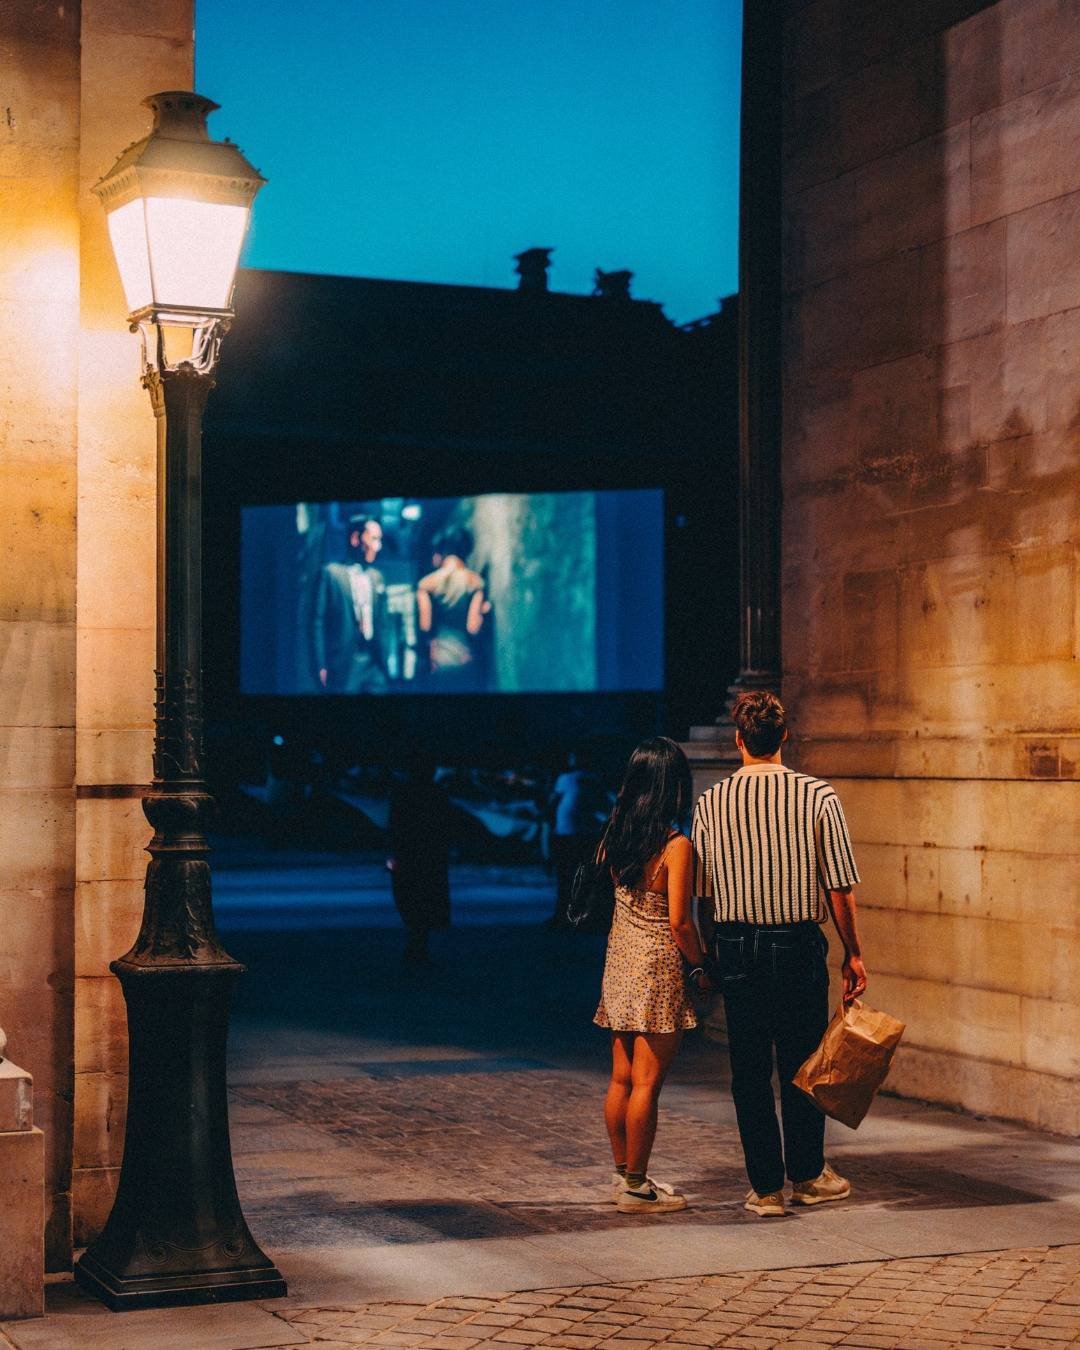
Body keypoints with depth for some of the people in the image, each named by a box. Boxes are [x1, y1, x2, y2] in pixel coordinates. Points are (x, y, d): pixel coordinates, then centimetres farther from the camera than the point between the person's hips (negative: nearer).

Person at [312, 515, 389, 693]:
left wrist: (384, 660, 11)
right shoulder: (331, 573, -2)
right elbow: (318, 623, -5)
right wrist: (321, 666, -10)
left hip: (375, 666, 5)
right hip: (344, 666, -5)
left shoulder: (377, 577, 15)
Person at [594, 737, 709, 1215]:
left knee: (622, 1077, 13)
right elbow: (678, 922, -16)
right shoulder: (675, 846, -15)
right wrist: (702, 963, -3)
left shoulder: (613, 837, 4)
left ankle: (623, 1173, 22)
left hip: (619, 959, 7)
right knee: (647, 1083, -1)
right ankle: (636, 1186, 4)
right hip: (658, 965, -7)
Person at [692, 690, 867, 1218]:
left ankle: (764, 1187, 12)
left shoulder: (711, 802, -2)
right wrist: (854, 954, 4)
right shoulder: (818, 796, -7)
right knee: (801, 1063, 13)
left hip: (736, 948, 1)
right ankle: (807, 1175, 25)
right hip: (799, 944, -1)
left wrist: (708, 957, 13)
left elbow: (702, 889, 2)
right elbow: (840, 887, -6)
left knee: (749, 1069, 9)